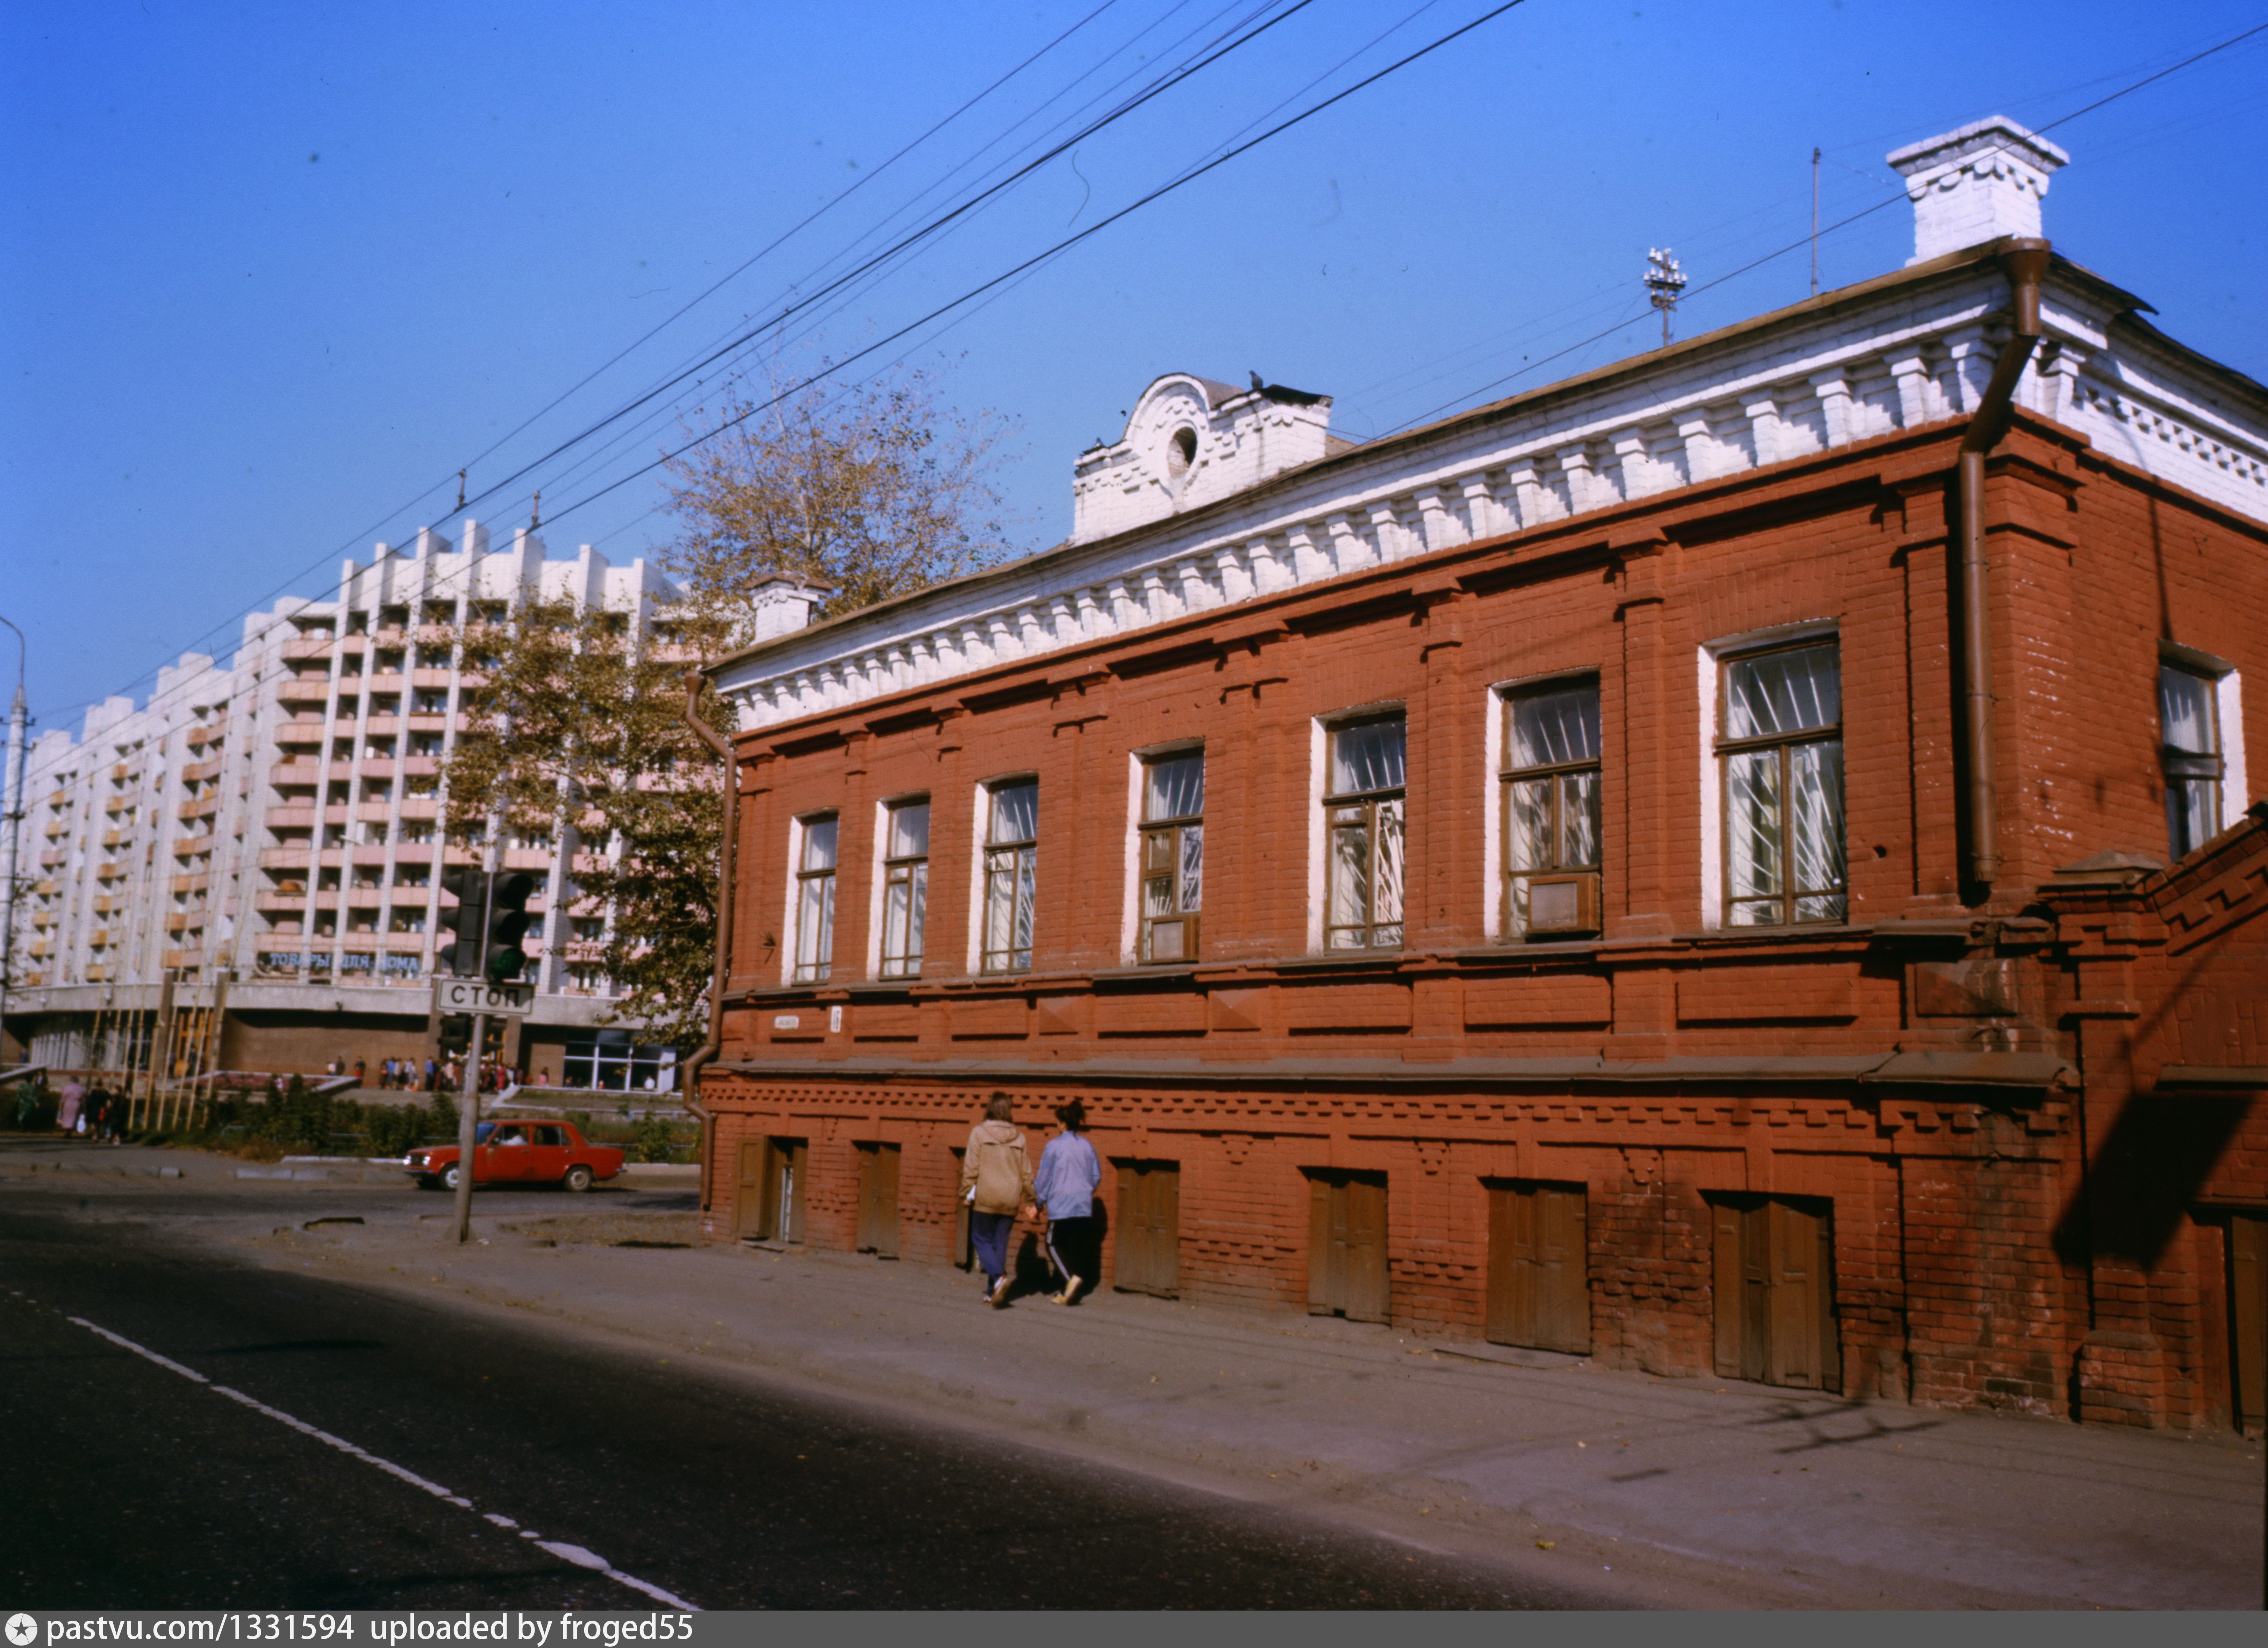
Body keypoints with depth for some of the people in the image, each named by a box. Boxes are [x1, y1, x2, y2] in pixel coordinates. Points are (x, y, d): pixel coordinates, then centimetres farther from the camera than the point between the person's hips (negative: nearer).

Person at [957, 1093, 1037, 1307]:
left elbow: (971, 1167, -7)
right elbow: (1026, 1172, 8)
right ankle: (993, 1292, 11)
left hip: (986, 1197, -3)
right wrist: (1029, 1199, 18)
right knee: (1000, 1243, 11)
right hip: (1010, 1200, 3)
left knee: (981, 1240, 7)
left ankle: (998, 1276, -16)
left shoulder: (979, 1133, -5)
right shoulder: (1018, 1137, 5)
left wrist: (967, 1193, 2)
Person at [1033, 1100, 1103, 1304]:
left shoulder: (1054, 1146, -9)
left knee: (1054, 1245, 7)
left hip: (1061, 1206, -5)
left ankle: (1072, 1278, -14)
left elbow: (1044, 1178, -4)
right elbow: (1096, 1177, 13)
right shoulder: (1087, 1146, 5)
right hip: (1084, 1207, 5)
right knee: (1075, 1247, 9)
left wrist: (1040, 1202, 7)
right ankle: (1066, 1291, 13)